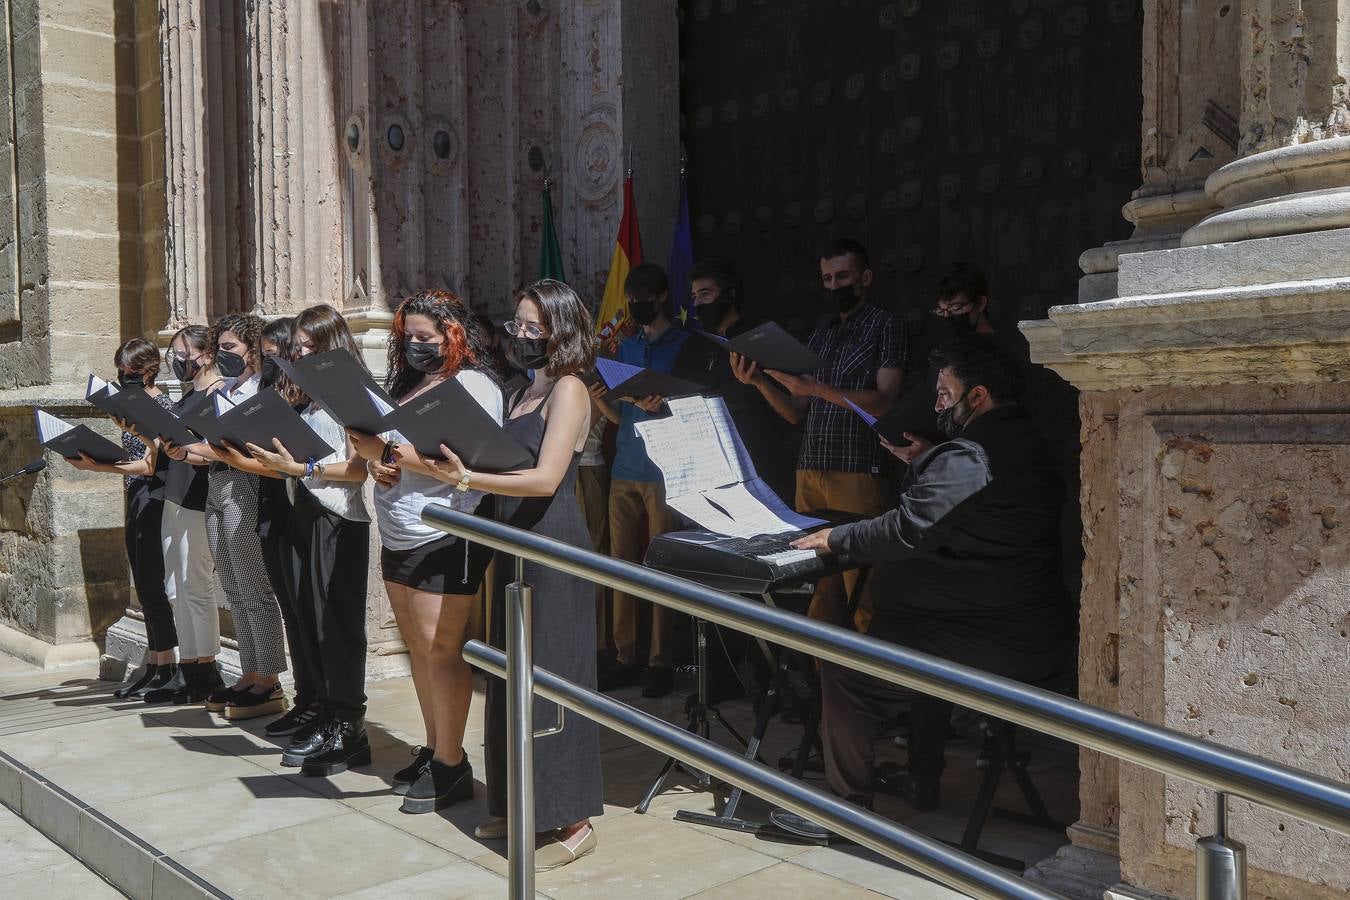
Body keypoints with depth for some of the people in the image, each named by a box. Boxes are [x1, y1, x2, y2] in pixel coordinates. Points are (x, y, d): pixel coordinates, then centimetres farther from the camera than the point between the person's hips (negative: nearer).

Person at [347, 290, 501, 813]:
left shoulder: (472, 385, -8)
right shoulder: (408, 386, 17)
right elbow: (383, 446, 21)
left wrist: (390, 450, -22)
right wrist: (376, 462, -2)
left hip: (445, 537, -8)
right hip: (400, 537, 8)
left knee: (438, 646, -8)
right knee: (417, 645, 11)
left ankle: (451, 766, 1)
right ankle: (432, 749, 21)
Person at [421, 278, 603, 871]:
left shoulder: (569, 389, -10)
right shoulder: (524, 393, 17)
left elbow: (545, 478, -21)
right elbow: (508, 465, 13)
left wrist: (468, 478, -29)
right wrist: (459, 470, 0)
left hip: (553, 541, -9)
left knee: (550, 676, -5)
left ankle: (571, 821, 5)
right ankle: (522, 804, 26)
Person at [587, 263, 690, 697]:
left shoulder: (685, 345, 0)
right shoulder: (626, 347, 17)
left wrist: (661, 408, -20)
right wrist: (600, 400, -2)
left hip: (665, 473, -5)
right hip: (625, 470, 5)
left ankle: (661, 662, 5)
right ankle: (625, 657, 13)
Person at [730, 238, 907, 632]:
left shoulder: (886, 327, 2)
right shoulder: (820, 334, 19)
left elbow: (883, 401, -11)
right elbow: (797, 413, 16)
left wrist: (818, 388, -20)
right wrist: (759, 382, 0)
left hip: (859, 473, -6)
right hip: (810, 473, 6)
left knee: (861, 593, -6)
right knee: (818, 583, 5)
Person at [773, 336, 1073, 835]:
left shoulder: (967, 460, -20)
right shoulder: (1028, 443, 12)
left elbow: (906, 531, -22)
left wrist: (836, 538, -8)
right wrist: (921, 465, 18)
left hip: (998, 644, -11)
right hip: (1040, 630, 11)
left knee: (846, 667, -5)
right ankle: (922, 781, 37)